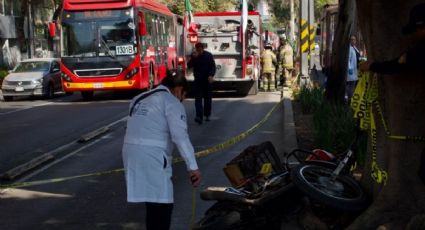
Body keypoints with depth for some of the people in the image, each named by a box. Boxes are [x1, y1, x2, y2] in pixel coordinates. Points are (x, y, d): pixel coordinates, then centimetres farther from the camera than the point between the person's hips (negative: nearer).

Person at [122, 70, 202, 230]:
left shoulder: (139, 99, 23)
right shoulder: (171, 101, -2)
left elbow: (138, 130, 18)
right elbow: (179, 136, -13)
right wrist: (192, 167, -15)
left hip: (130, 152, 8)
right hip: (152, 155, -8)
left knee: (152, 202, 18)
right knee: (162, 205, -3)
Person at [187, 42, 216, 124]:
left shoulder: (208, 55, -3)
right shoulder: (193, 56, 1)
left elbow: (213, 66, -5)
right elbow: (189, 66, -6)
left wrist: (211, 75, -21)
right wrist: (193, 58, -21)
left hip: (207, 80, 0)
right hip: (197, 81, 0)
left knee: (208, 99, 9)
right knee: (198, 98, -11)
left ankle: (207, 115, 23)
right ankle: (199, 117, -19)